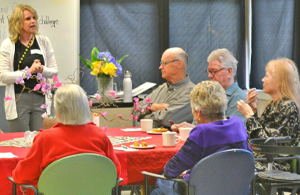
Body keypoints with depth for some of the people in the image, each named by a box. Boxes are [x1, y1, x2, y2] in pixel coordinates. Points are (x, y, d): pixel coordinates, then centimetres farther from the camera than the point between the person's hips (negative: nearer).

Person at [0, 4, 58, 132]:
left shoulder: (44, 41, 10)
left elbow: (54, 71, 9)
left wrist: (42, 69, -12)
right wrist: (29, 71, -16)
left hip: (41, 99, 3)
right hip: (18, 101, -3)